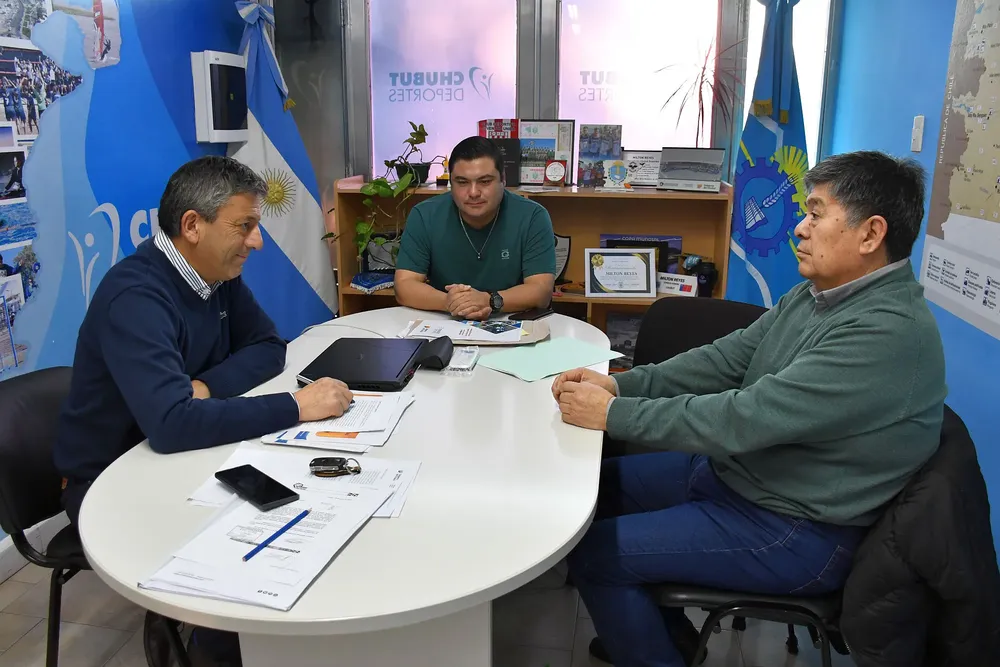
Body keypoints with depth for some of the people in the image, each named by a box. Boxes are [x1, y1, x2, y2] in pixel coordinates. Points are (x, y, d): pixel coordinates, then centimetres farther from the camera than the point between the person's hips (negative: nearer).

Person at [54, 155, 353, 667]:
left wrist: (206, 386, -18)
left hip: (173, 455, 7)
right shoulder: (135, 297, -29)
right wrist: (296, 407, -36)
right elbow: (171, 424, -40)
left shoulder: (219, 272, -3)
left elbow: (267, 347, 1)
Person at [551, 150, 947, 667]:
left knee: (593, 555, -13)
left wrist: (614, 414, -24)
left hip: (795, 531, -9)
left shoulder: (889, 332, -28)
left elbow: (746, 417, -31)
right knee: (594, 485, 14)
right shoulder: (817, 293, 3)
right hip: (731, 469, 9)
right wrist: (621, 384, -10)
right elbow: (727, 357, 3)